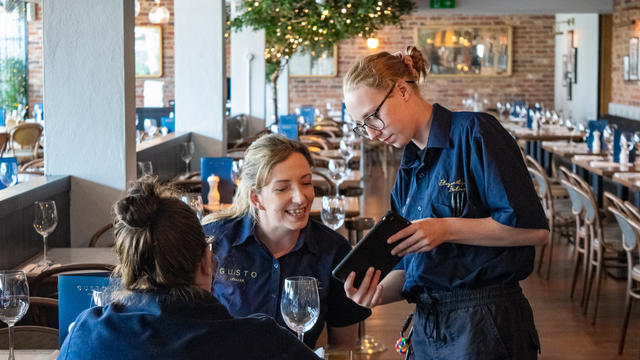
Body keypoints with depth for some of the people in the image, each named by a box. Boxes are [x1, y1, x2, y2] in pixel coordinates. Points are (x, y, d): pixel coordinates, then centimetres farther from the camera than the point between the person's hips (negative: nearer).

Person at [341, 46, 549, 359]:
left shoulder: (473, 133, -9)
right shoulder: (409, 170, 14)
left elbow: (534, 229, -16)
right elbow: (411, 266, 14)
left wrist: (446, 229, -18)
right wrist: (378, 293, -7)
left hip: (485, 326, -7)